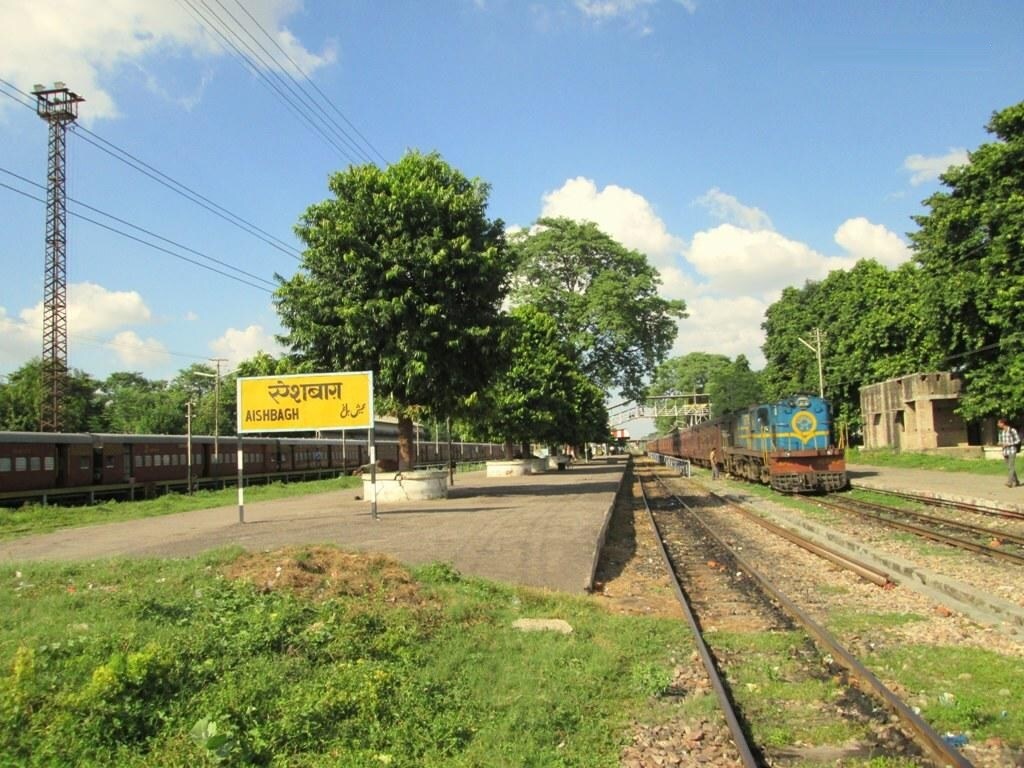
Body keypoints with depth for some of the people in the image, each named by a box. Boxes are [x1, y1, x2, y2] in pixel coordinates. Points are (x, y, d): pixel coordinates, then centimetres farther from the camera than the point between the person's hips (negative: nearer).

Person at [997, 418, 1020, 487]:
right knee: (1009, 467, 8)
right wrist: (1000, 443, -6)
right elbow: (1000, 441, 18)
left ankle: (1009, 482, -18)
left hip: (1012, 451, -6)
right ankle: (1016, 482, 18)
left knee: (1011, 466, -12)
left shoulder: (1012, 430, -11)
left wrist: (1008, 444, -16)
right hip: (1005, 451, 7)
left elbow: (1018, 440, -8)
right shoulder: (1001, 432, 9)